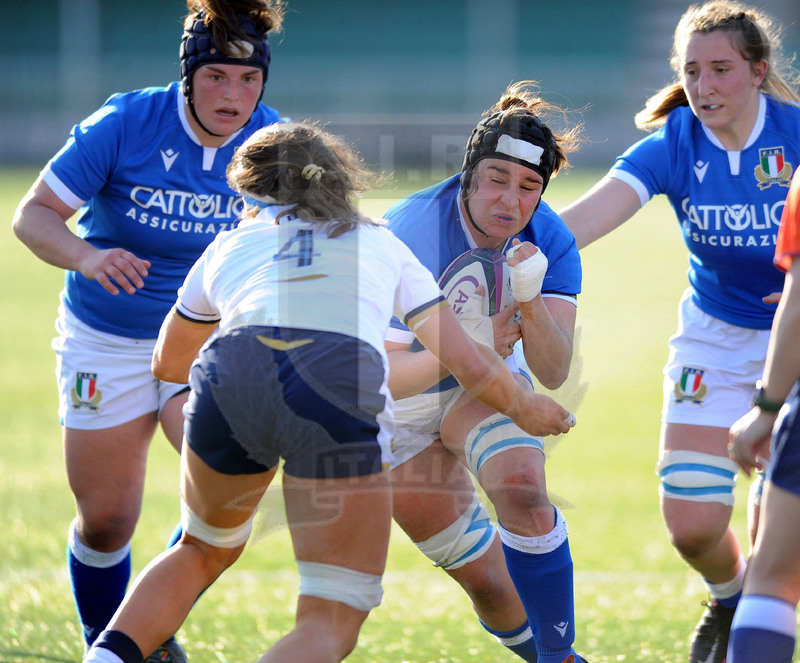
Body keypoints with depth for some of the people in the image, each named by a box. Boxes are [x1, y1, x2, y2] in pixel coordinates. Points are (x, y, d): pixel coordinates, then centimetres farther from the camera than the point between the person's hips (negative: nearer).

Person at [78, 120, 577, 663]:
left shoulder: (230, 244, 33)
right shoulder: (381, 242, 31)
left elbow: (168, 362, 50)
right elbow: (471, 364, 28)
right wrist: (524, 409, 48)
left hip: (228, 375, 2)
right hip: (343, 390, -2)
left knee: (204, 551, 32)